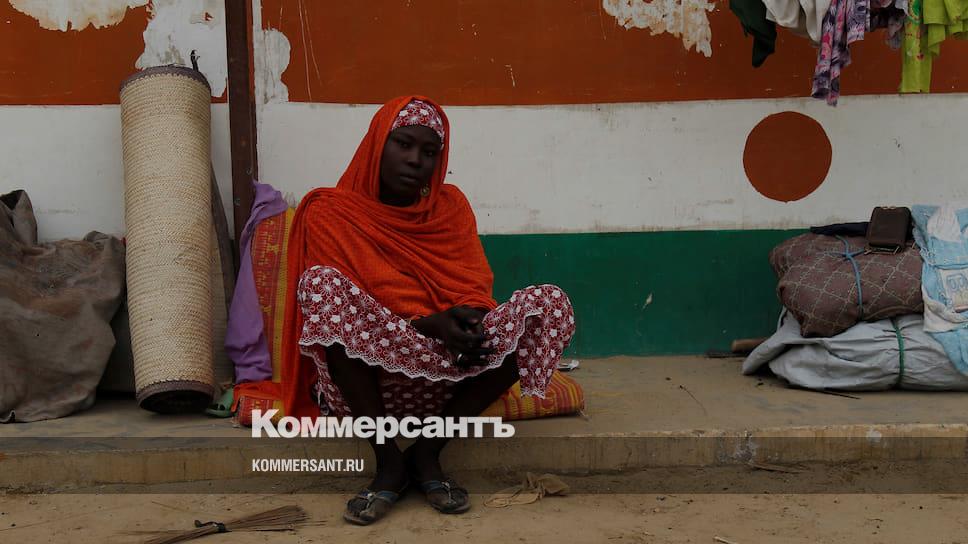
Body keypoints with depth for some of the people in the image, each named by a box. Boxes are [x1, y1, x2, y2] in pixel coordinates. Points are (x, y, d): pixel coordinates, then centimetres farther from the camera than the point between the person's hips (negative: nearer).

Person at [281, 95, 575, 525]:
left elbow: (475, 291, 3)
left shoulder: (451, 205, 10)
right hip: (365, 379, -3)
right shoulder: (330, 212, -1)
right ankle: (387, 460, -20)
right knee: (321, 282, -31)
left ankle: (426, 452, -13)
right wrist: (429, 324, -25)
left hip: (449, 369, 4)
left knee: (550, 304, -17)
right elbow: (342, 306, -10)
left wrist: (466, 318, -21)